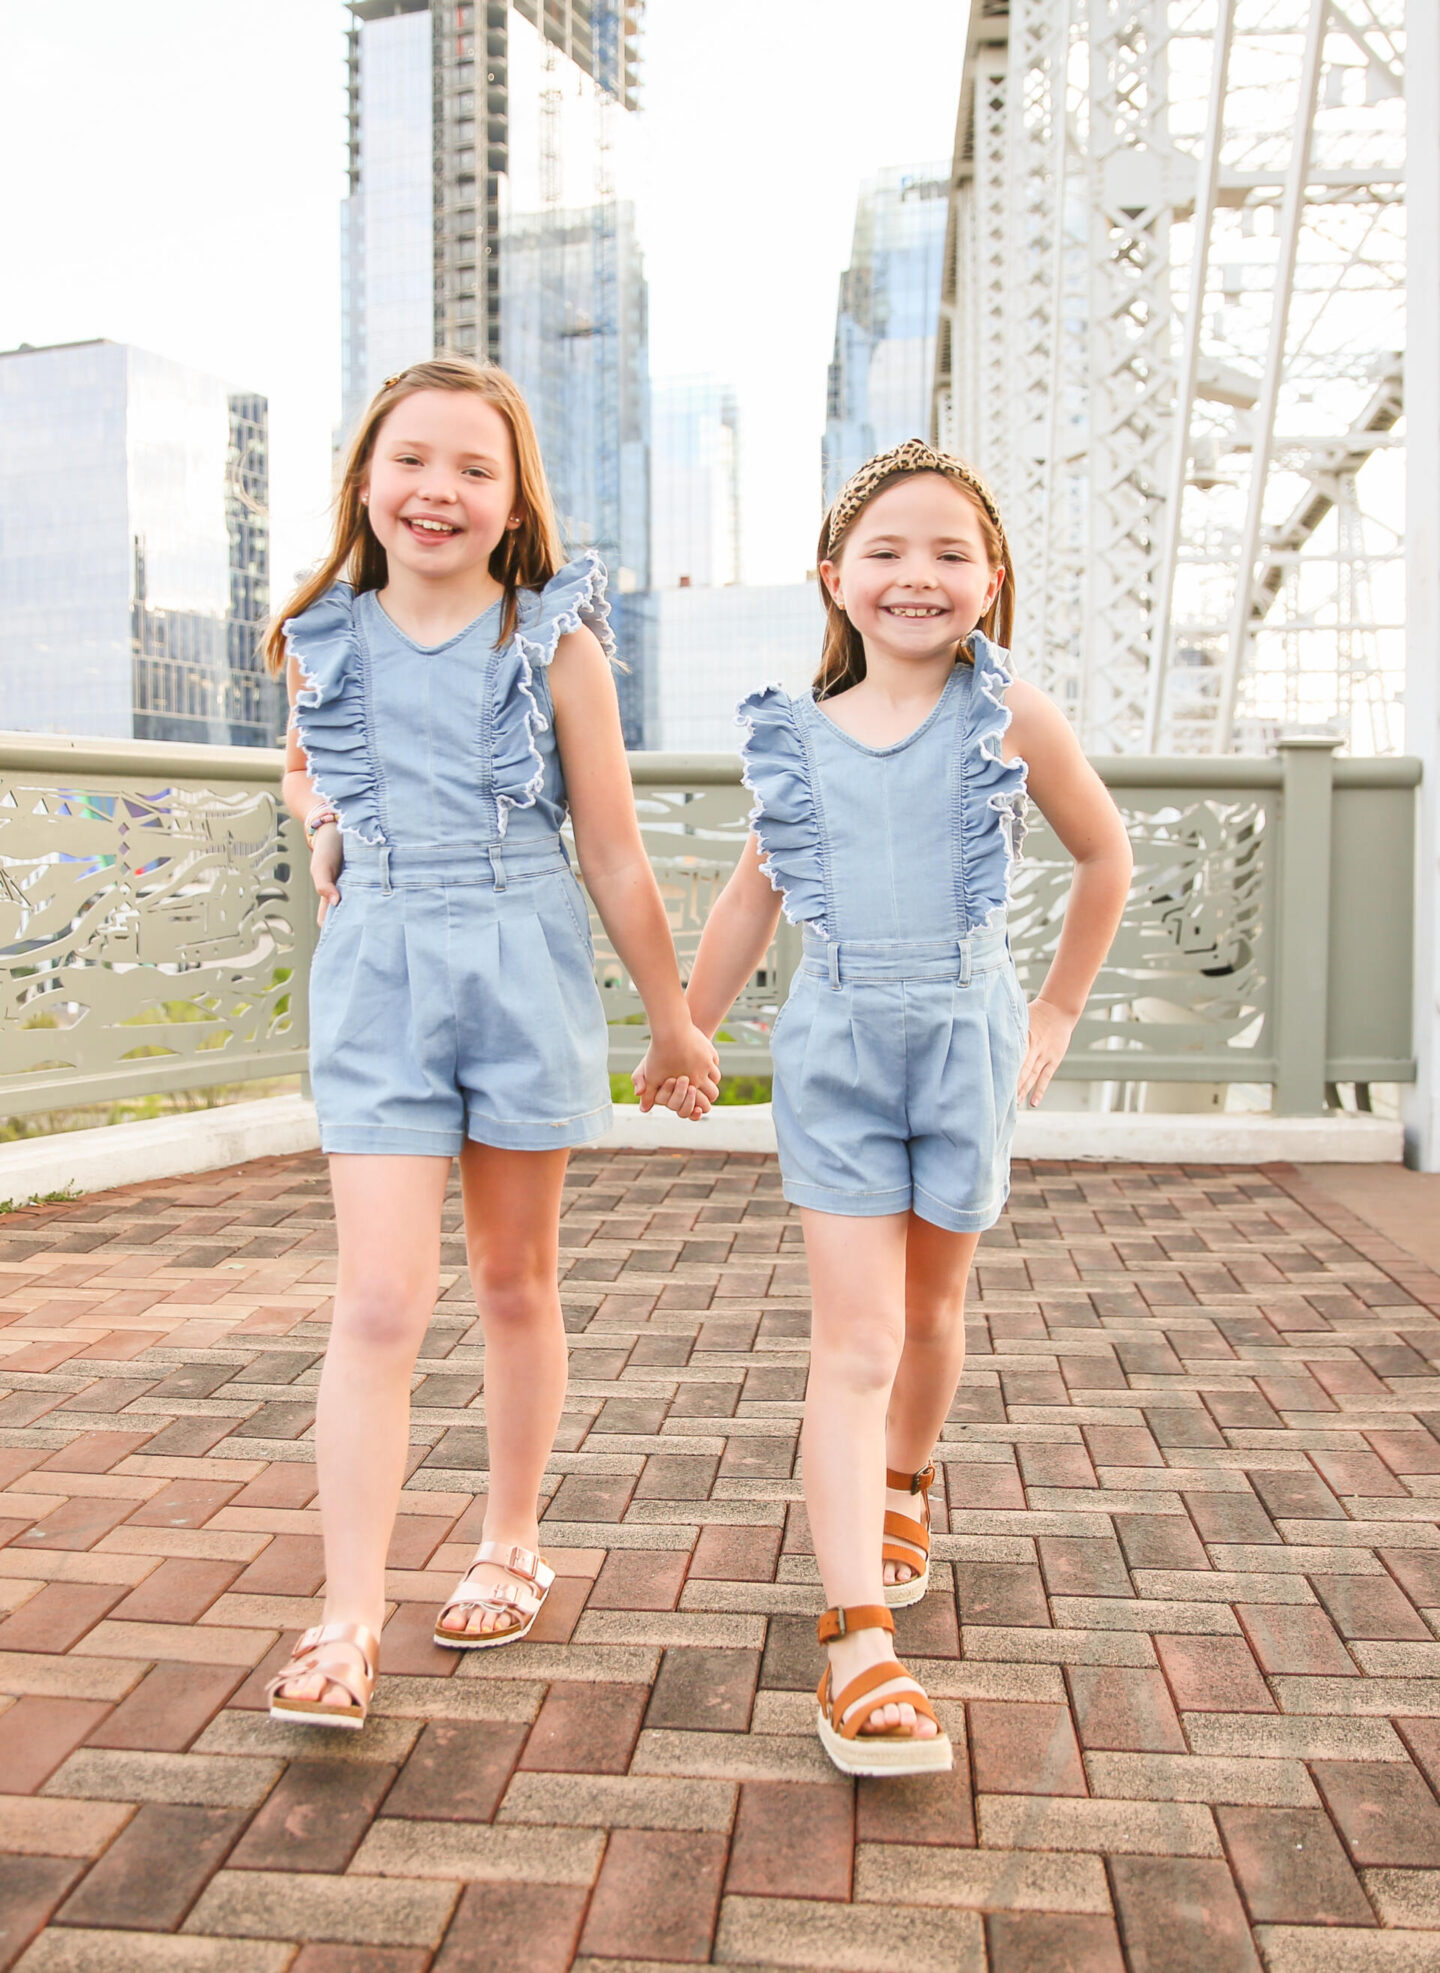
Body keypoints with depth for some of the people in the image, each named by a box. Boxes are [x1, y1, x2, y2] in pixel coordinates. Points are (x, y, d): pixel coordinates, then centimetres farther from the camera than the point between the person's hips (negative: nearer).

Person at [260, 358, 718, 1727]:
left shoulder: (554, 644, -3)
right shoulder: (324, 646, 5)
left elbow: (614, 854, 1)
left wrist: (673, 1019, 6)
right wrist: (320, 823, 3)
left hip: (525, 971, -1)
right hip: (376, 974, 1)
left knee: (514, 1281, 12)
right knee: (378, 1301, -6)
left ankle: (510, 1548, 31)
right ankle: (348, 1623, 1)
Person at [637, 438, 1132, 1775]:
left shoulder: (1007, 717, -3)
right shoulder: (798, 737, 1)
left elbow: (1105, 854, 9)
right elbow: (754, 892, 14)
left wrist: (1057, 1011, 11)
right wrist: (686, 1031, 19)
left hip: (966, 1038, 1)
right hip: (835, 1042, 0)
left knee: (930, 1308, 18)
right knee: (855, 1338, -6)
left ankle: (900, 1489, 47)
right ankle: (857, 1642, -4)